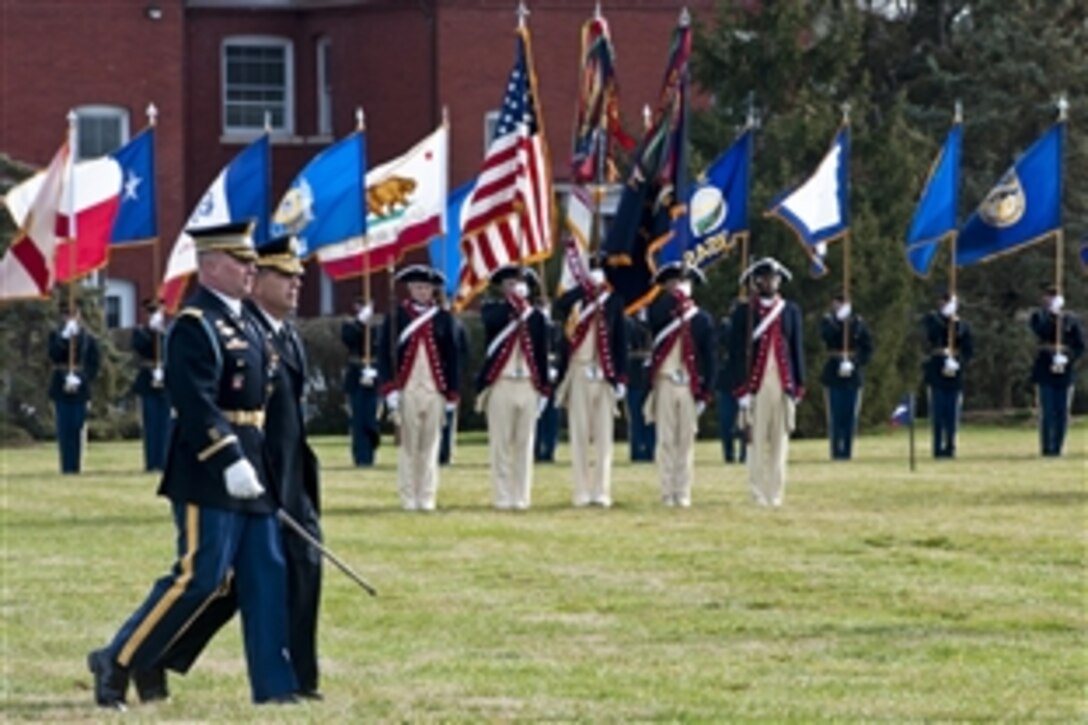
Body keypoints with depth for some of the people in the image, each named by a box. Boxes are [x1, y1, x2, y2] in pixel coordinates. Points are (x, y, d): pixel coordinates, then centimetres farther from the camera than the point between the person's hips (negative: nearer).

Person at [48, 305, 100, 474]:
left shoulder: (88, 339, 6)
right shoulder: (56, 335, 7)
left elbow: (93, 365, 4)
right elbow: (54, 356, -8)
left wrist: (83, 379, -10)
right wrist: (65, 338, -15)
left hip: (80, 389, 0)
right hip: (61, 388, 0)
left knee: (78, 428, -1)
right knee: (64, 428, -2)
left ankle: (76, 465, 3)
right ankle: (67, 465, 0)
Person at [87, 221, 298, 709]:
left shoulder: (244, 322, 16)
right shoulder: (195, 326, -14)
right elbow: (195, 403, -23)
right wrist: (230, 463, -27)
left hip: (248, 473, 9)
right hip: (208, 475, -9)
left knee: (266, 578, 7)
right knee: (199, 579, -8)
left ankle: (273, 685, 9)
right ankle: (117, 663, 1)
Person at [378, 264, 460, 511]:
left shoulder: (443, 318, 8)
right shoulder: (396, 317, 3)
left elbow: (452, 358, 9)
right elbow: (385, 354, 0)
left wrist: (451, 395, 4)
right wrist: (389, 389, -9)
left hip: (434, 390, 1)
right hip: (406, 389, -1)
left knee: (430, 445, 3)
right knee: (408, 445, 0)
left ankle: (427, 498, 8)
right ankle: (408, 497, 4)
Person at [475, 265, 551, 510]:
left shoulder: (536, 316, 10)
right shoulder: (492, 310, 4)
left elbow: (542, 355, 10)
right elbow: (493, 320, -23)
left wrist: (543, 390, 5)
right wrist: (513, 302, -18)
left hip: (528, 386, 2)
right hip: (500, 385, -2)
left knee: (525, 444, 3)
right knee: (501, 444, -2)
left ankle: (522, 497, 6)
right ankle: (503, 497, 0)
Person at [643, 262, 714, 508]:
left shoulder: (702, 320, 6)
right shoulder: (659, 313, 6)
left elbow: (708, 359, 5)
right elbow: (657, 315, -19)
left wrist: (704, 395, -2)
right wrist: (675, 294, -17)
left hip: (690, 388, 1)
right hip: (664, 384, -1)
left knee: (686, 441, 2)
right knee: (666, 441, -1)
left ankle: (683, 494, 5)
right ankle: (668, 493, 2)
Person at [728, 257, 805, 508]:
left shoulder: (791, 311, 11)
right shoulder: (743, 312, 3)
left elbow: (798, 350, 11)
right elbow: (736, 353, 0)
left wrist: (797, 389, 5)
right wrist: (741, 391, -7)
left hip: (783, 385, 2)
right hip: (755, 385, -2)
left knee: (780, 440, 1)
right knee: (756, 442, -3)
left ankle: (776, 495, 5)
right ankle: (758, 495, 0)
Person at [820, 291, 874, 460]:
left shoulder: (859, 323, 7)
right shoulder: (828, 321, 3)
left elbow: (868, 348, 6)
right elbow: (827, 335, -19)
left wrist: (856, 363, -8)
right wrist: (839, 320, -23)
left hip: (853, 375, 2)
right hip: (833, 376, -2)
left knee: (850, 416, 1)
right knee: (835, 416, -4)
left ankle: (847, 451, 7)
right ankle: (836, 451, 0)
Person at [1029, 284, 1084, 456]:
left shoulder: (1071, 320, 9)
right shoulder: (1039, 316, 6)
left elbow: (1080, 345, 5)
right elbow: (1041, 332, -15)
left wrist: (1068, 359, -10)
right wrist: (1053, 314, -16)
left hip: (1064, 370, 2)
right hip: (1045, 370, -2)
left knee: (1062, 413, 1)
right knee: (1047, 412, -6)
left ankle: (1057, 447, 7)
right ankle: (1047, 448, -4)